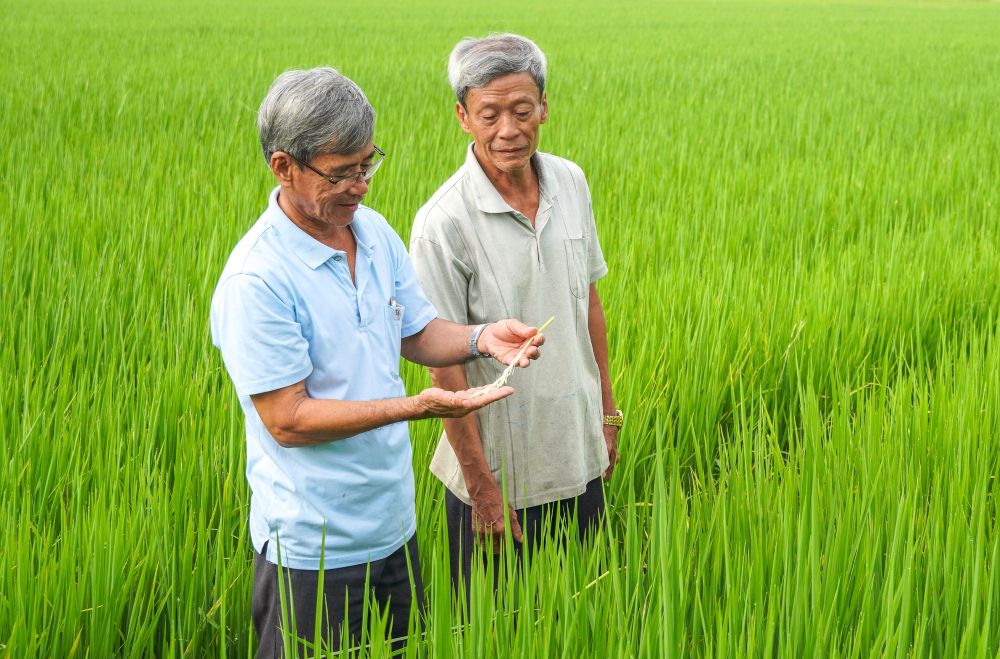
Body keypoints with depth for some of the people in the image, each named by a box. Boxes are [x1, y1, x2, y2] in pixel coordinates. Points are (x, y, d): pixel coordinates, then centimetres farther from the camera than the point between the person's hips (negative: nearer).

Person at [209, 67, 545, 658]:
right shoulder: (254, 281, -22)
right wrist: (416, 406, -28)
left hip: (395, 523, 7)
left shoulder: (375, 231, 2)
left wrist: (481, 338, -10)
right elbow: (288, 420, -22)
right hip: (314, 550, -7)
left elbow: (417, 332, 11)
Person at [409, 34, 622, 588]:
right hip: (496, 470, -5)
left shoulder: (571, 183, -2)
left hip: (578, 459, 5)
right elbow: (444, 362, -17)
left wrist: (607, 410, 12)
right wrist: (482, 489, -15)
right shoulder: (442, 223, -20)